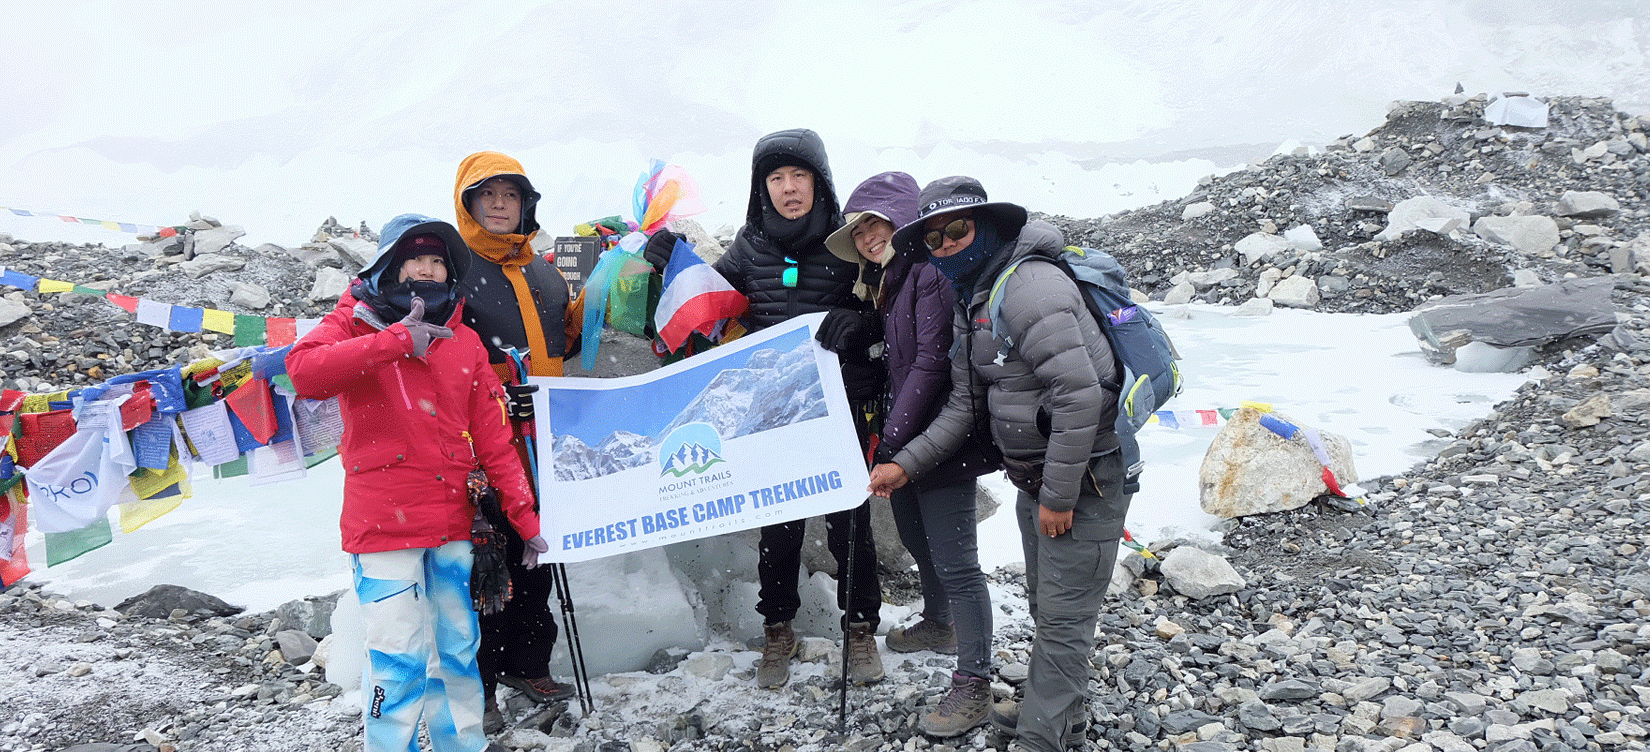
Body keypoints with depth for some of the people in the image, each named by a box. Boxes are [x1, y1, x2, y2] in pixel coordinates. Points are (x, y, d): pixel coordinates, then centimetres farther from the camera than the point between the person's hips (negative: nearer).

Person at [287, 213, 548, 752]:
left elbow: (492, 438, 9)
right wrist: (397, 341, -24)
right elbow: (305, 372, -21)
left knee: (457, 646, 14)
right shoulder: (356, 323, 1)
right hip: (384, 523, -4)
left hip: (452, 524, 4)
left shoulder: (464, 342, 11)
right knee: (400, 656, -6)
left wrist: (525, 518, 5)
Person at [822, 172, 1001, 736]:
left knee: (954, 562, -7)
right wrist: (886, 436, 11)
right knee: (916, 541, 25)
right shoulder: (888, 280, 16)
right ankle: (938, 626, 47)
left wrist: (891, 437, -22)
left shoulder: (932, 270, -16)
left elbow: (932, 363, -22)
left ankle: (973, 684, 1)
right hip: (906, 440, 10)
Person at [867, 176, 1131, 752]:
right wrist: (905, 465, 6)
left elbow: (1081, 394, -28)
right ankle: (1062, 706, 41)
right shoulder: (969, 305, 10)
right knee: (1045, 602, 22)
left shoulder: (1027, 285, -22)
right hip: (1037, 477, 10)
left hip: (1083, 478, -10)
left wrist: (1059, 494, -23)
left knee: (1062, 613, -1)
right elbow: (964, 405, 14)